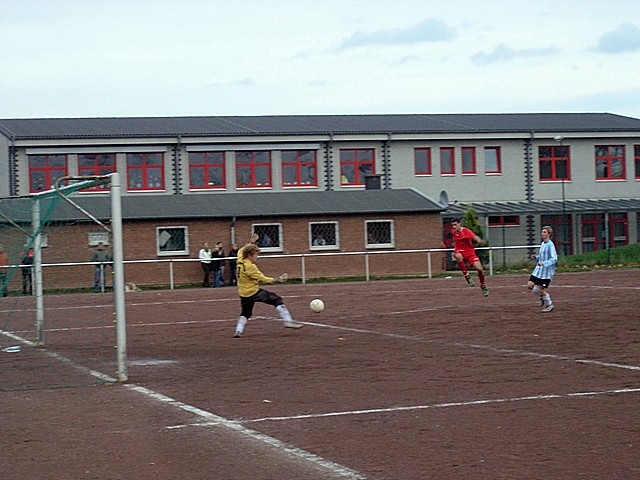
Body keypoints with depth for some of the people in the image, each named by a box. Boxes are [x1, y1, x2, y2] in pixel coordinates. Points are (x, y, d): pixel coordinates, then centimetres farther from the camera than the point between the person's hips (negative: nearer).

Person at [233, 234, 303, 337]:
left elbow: (241, 250, 26)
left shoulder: (240, 262, 3)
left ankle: (238, 330, 6)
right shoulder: (250, 267, -20)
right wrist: (277, 280, -16)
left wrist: (251, 243, 31)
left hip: (243, 294, 8)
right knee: (277, 300, -5)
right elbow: (263, 279, -18)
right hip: (253, 292, -8)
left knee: (245, 313, 22)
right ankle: (287, 320, -12)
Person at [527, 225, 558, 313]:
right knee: (530, 285, 1)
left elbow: (554, 259, -22)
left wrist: (543, 263, -31)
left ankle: (549, 305, 16)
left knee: (541, 288, -5)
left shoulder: (550, 245, -15)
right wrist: (535, 257, 4)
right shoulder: (542, 244, 11)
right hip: (539, 269, 8)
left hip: (547, 271, -8)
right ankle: (543, 296, 24)